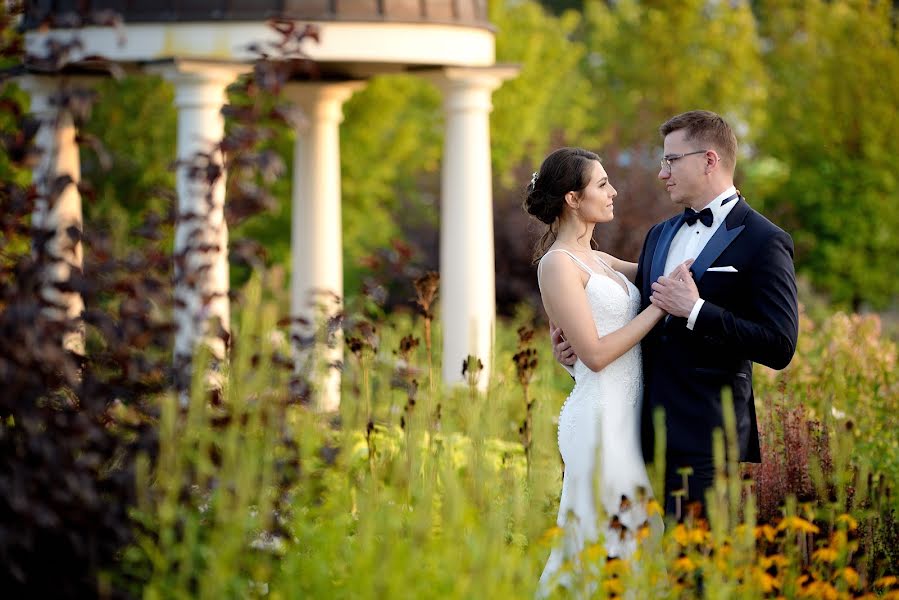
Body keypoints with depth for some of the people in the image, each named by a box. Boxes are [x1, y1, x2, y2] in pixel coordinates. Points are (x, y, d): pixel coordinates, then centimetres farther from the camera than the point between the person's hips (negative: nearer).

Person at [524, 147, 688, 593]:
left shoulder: (596, 259, 15)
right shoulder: (559, 263, -10)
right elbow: (595, 353, -16)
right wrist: (662, 304, -14)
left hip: (629, 417, 9)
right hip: (601, 418, -9)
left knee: (627, 538, 9)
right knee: (599, 544, -6)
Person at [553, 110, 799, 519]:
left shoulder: (763, 242, -6)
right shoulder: (659, 236, 19)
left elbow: (780, 347, -14)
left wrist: (696, 311, -16)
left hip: (707, 443, -7)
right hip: (650, 439, 7)